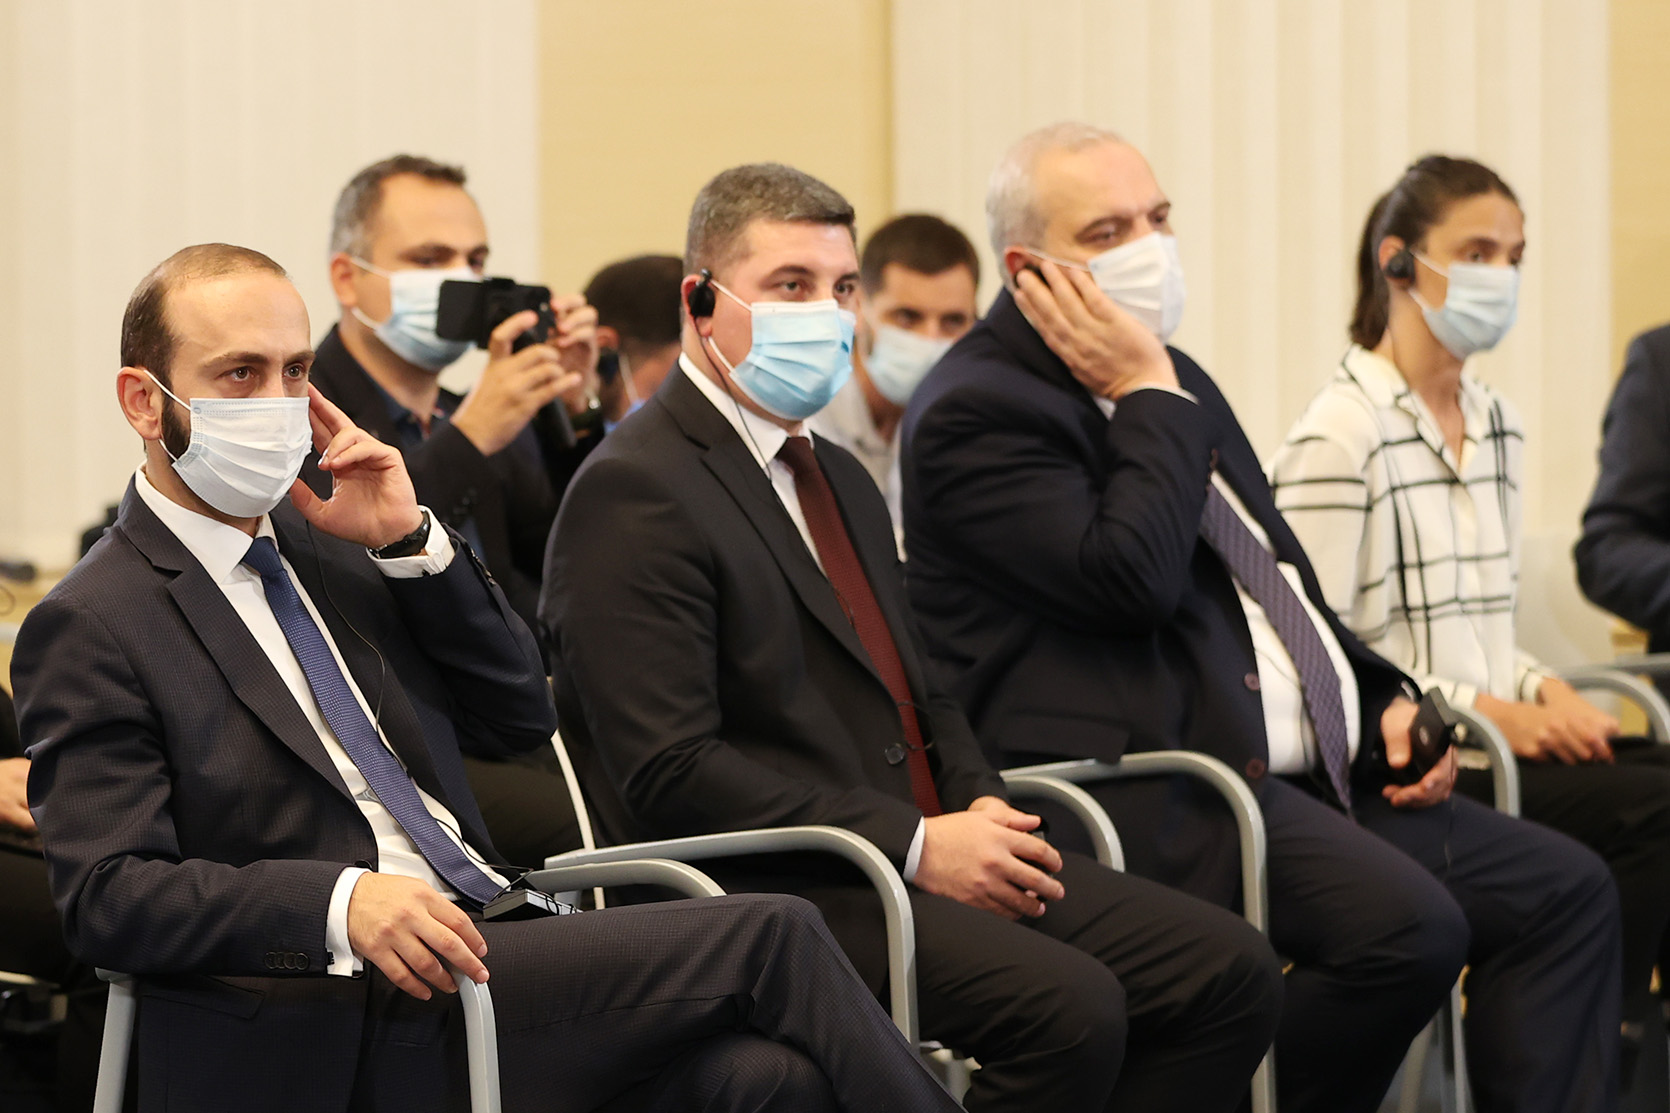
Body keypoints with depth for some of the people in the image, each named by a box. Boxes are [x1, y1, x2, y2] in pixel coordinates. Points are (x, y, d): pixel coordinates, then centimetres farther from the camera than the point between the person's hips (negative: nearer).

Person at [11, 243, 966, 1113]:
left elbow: (524, 716, 19)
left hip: (496, 942, 6)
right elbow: (108, 896, -12)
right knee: (771, 939, -19)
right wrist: (341, 903, -26)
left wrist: (411, 541, 5)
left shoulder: (318, 541, 20)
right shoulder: (91, 629, -1)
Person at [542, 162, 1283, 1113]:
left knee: (1230, 971, -7)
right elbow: (668, 776, -17)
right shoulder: (635, 492, -9)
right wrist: (914, 846, -18)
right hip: (774, 891, -9)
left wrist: (982, 807, 4)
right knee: (1067, 1004, -30)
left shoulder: (843, 481, 23)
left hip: (927, 853, 9)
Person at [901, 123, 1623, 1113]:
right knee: (1410, 925, -30)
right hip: (1160, 798, -10)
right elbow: (1132, 582, -24)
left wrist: (1387, 698, 13)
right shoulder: (978, 411, -9)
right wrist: (1147, 395, -13)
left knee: (1567, 890, -1)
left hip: (1316, 775, 10)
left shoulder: (1171, 380, 20)